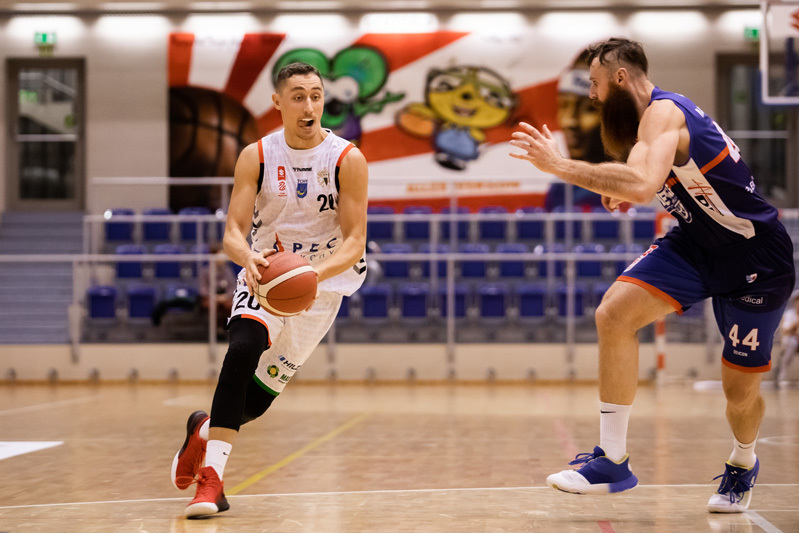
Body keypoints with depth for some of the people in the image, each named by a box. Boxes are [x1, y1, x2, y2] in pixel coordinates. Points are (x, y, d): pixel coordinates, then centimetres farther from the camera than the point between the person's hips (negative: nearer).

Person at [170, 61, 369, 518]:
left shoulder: (348, 160, -13)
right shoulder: (256, 157, -7)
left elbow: (355, 241, -15)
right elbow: (233, 232, -12)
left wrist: (315, 273, -35)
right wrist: (249, 258, -36)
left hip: (324, 282, 0)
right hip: (265, 273, 0)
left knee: (259, 397, 3)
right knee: (244, 349, -31)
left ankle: (205, 429, 38)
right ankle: (211, 478, -27)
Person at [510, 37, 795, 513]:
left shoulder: (663, 112, -22)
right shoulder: (650, 116, 7)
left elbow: (642, 186, -40)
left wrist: (560, 164, -35)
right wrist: (621, 191, 5)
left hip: (757, 259, -8)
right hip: (697, 243, 8)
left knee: (741, 386, 2)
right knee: (614, 314, -14)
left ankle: (743, 465, 36)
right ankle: (614, 459, -10)